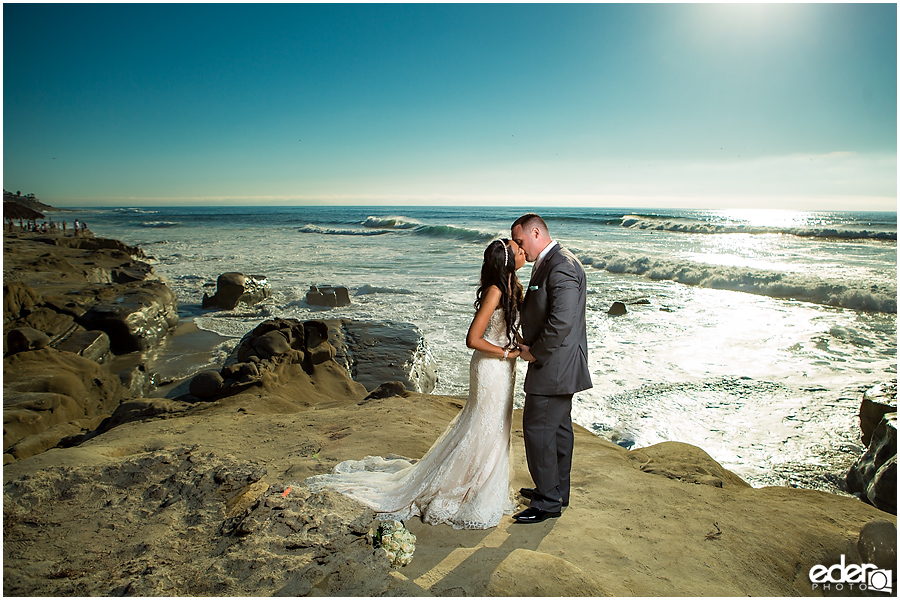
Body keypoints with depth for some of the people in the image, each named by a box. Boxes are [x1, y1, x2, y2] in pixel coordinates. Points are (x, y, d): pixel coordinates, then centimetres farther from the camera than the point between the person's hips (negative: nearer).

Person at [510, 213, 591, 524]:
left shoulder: (561, 267, -21)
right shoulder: (550, 263, 13)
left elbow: (562, 322, -27)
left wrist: (535, 352, -16)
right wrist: (528, 341, 6)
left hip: (554, 366, -11)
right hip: (558, 364, 11)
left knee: (538, 429, -2)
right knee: (559, 428, 19)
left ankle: (548, 501, 11)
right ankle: (558, 490, 33)